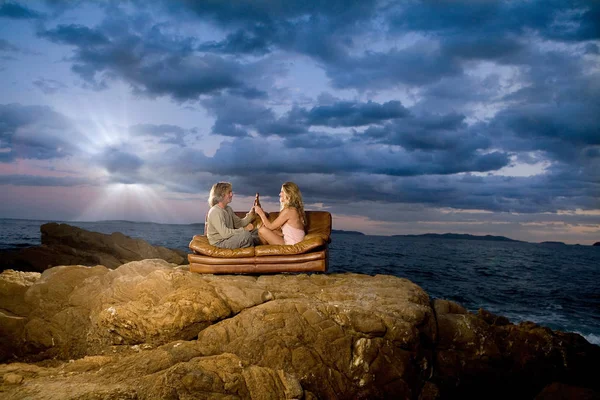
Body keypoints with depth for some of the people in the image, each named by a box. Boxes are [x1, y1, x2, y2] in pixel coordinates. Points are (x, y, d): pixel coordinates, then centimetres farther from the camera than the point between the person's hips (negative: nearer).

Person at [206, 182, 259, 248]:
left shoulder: (228, 209, 10)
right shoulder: (215, 212, -22)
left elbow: (239, 223, 8)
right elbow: (225, 233, -30)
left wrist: (250, 215, -9)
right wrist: (244, 229, -24)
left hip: (229, 237, 10)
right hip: (219, 242, -10)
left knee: (257, 232, 6)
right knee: (246, 235, -28)